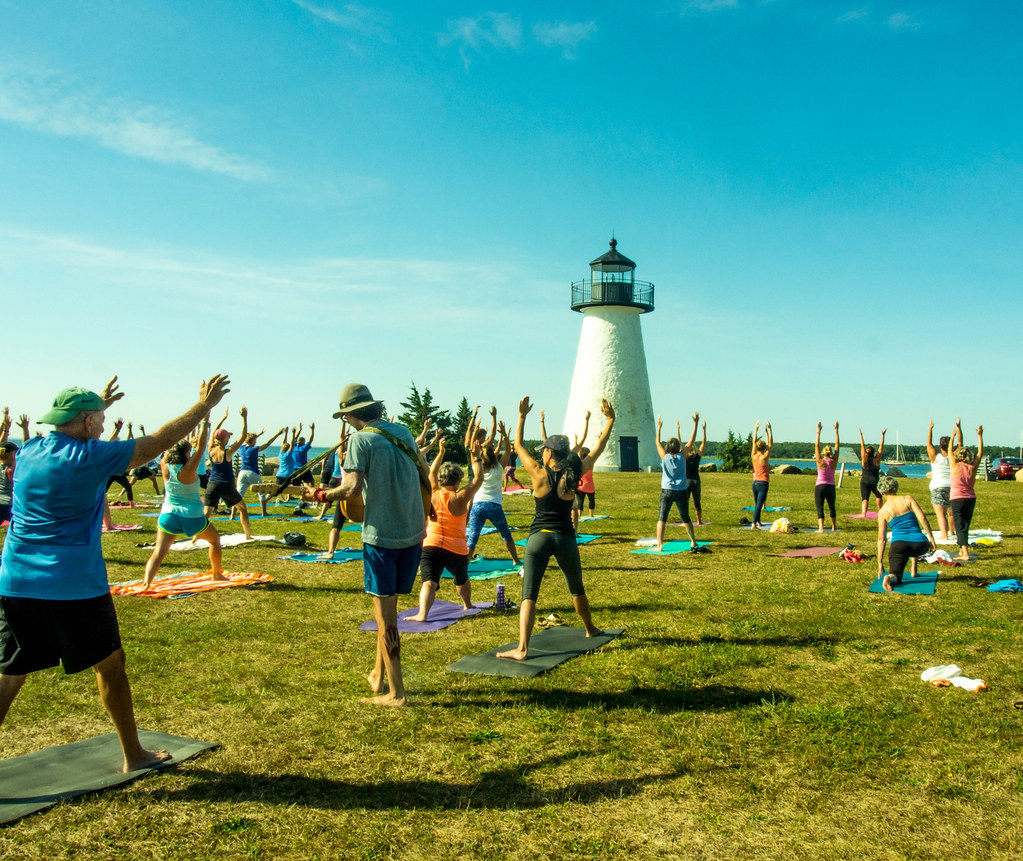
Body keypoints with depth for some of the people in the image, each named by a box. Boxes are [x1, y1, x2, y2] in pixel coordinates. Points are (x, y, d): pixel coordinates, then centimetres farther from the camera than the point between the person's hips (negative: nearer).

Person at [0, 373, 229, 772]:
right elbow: (159, 441, -7)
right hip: (75, 587, -6)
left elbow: (65, 432, 31)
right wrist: (203, 405, 3)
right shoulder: (91, 457, -12)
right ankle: (133, 755, 22)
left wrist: (98, 403, 44)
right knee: (110, 665, 10)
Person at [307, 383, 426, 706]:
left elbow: (352, 487, -18)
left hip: (382, 535, -6)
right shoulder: (403, 432, 10)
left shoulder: (361, 439, -9)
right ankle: (379, 674, 29)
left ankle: (396, 692, 6)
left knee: (385, 611, 2)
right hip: (414, 533, 6)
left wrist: (320, 495, -3)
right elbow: (425, 475, 20)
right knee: (388, 605, 19)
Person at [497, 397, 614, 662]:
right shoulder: (573, 475, -1)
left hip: (539, 538, -3)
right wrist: (610, 420, 16)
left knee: (528, 596, -6)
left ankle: (522, 648, -18)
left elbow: (518, 446, 5)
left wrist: (522, 417, 10)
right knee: (577, 590, 25)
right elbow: (598, 449, 9)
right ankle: (590, 629, 46)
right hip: (566, 539, 3)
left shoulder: (540, 475, -6)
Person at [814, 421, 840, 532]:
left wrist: (818, 431, -4)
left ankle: (821, 527, -23)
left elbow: (816, 445, -5)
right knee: (831, 507, 21)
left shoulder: (820, 461, -6)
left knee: (820, 508, -8)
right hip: (831, 487, 3)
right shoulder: (834, 462, -2)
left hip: (820, 487, -3)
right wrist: (836, 430, 4)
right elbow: (837, 445, 2)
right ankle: (834, 526, 33)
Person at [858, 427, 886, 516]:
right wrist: (883, 435, 6)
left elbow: (862, 446, 3)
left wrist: (861, 435, 7)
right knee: (879, 496, 25)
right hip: (875, 482, 1)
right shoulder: (877, 460, -3)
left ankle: (863, 513, -23)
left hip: (864, 481, -1)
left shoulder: (864, 459, -2)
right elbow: (881, 447, 2)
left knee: (864, 498, -6)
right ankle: (880, 511, 28)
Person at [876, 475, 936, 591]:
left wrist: (880, 563, 9)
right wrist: (931, 538, 2)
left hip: (899, 545, -2)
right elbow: (922, 517, -6)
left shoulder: (883, 511, 6)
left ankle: (890, 577, -32)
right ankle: (913, 570, 32)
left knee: (896, 577, 4)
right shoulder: (908, 499, 7)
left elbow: (881, 538, 5)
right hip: (920, 545, 2)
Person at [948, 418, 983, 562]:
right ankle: (962, 550, 27)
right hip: (971, 498, 5)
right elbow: (980, 453, 9)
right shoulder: (972, 468, -2)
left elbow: (951, 450, -1)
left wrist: (955, 433, 4)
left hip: (957, 499, -5)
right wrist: (980, 435, 13)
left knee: (960, 526, -7)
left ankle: (965, 554, -16)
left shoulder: (955, 467, -10)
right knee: (965, 525, 16)